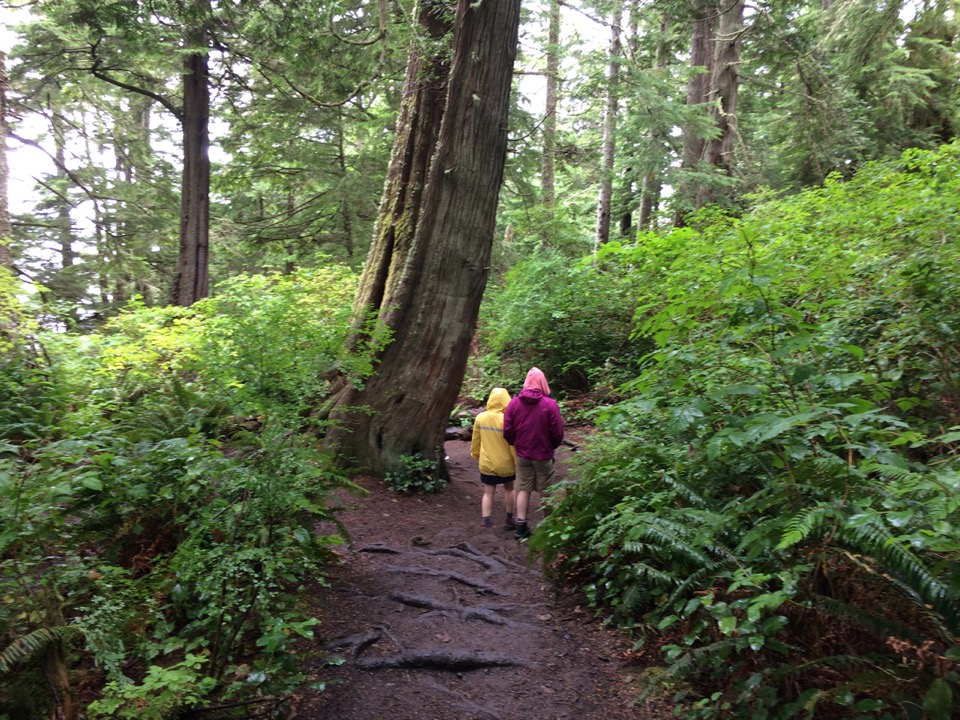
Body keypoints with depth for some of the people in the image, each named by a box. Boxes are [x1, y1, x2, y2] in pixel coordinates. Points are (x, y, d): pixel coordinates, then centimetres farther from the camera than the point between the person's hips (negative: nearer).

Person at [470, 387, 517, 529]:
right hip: (506, 464, -1)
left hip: (487, 463, 2)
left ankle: (486, 520, 0)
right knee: (509, 489, 19)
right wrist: (518, 462, -3)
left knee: (488, 492, 10)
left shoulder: (480, 418, -8)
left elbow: (475, 440, 3)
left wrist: (475, 454, 20)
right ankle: (509, 519, 26)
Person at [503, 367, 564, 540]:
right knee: (545, 492, 11)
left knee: (523, 489, 13)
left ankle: (520, 526, 12)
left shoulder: (514, 403, -7)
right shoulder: (550, 404, -15)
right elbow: (557, 433, -10)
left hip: (522, 454, 3)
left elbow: (507, 432, -3)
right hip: (543, 455, -3)